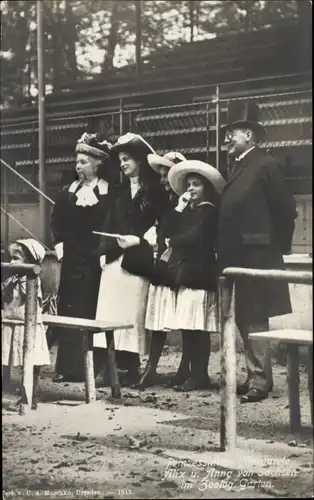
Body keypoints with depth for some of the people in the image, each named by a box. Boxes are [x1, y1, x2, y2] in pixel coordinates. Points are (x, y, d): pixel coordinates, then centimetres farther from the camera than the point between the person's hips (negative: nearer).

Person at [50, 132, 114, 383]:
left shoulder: (111, 193, -4)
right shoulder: (69, 191, 10)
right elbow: (57, 221, 15)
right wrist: (59, 245, 4)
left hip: (98, 262, -4)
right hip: (73, 261, 4)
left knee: (95, 313, -1)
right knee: (70, 312, 3)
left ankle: (95, 368, 4)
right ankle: (70, 367, 8)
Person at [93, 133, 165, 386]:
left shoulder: (154, 190, 1)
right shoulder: (119, 191, 18)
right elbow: (110, 223, 15)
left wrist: (138, 240, -16)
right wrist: (105, 250, 3)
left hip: (137, 259, -5)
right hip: (115, 257, 6)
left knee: (133, 312, -6)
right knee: (110, 311, 0)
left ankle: (132, 367, 0)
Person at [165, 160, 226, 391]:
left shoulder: (208, 211, -5)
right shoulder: (190, 211, 22)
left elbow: (194, 238, -17)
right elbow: (170, 231, 14)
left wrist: (172, 241, -2)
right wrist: (179, 209, 5)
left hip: (198, 276, -9)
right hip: (186, 274, 9)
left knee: (197, 328, -9)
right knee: (190, 329, 8)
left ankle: (199, 376, -7)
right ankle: (195, 374, 12)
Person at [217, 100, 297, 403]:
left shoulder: (266, 165, -10)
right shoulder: (237, 168, 16)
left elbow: (286, 210, -10)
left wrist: (279, 247, -4)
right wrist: (224, 253, 10)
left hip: (257, 257, -9)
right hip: (239, 258, 9)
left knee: (255, 319, -6)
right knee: (245, 319, 12)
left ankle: (259, 382, -1)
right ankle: (256, 376, 21)